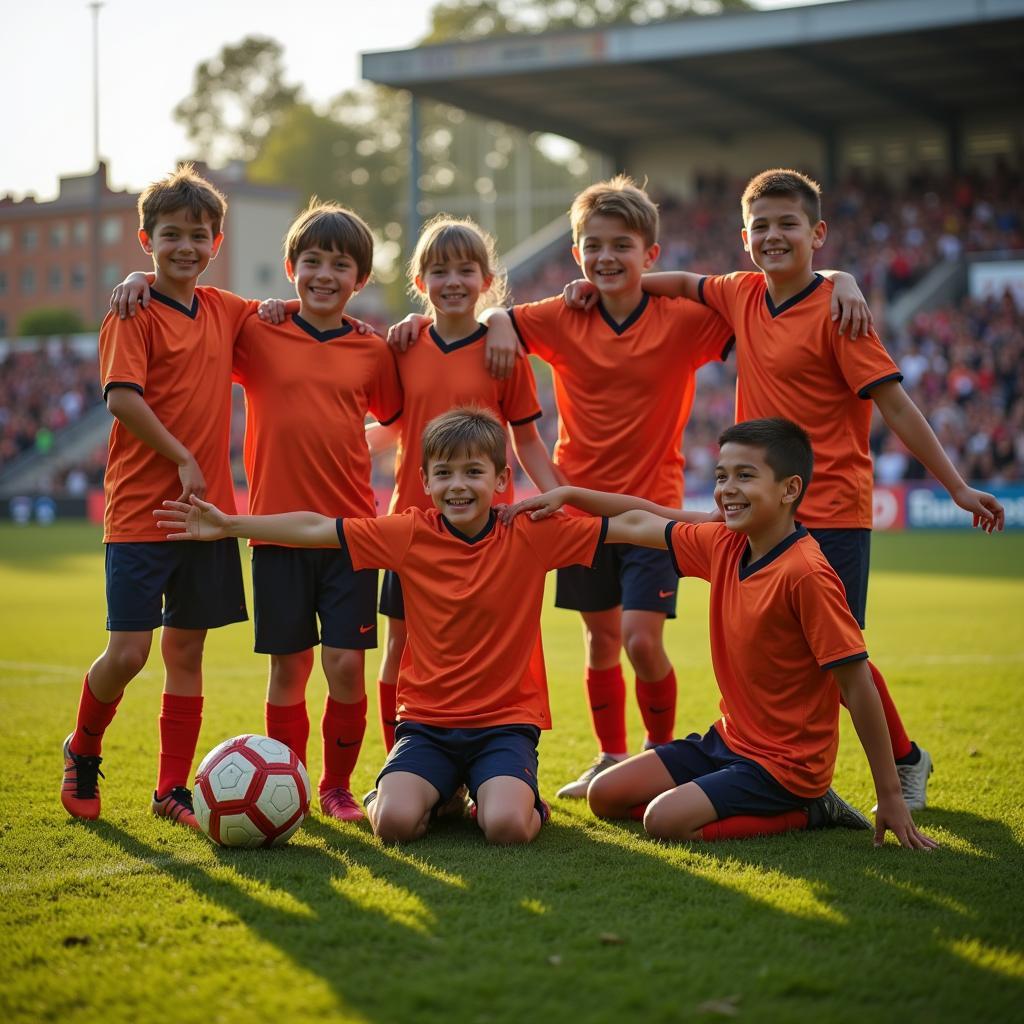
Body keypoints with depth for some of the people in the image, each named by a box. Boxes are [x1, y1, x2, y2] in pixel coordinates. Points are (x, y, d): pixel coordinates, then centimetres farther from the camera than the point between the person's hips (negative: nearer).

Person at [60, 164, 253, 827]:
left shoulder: (226, 311, 11)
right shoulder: (135, 313, -7)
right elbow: (122, 398, -17)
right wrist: (183, 460, -15)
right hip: (142, 510, -5)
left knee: (186, 649, 9)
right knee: (128, 653, -8)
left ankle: (173, 790, 16)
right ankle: (83, 754, 20)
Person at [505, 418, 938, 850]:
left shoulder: (805, 575, -23)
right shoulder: (723, 546, 0)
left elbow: (858, 687, -21)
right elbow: (638, 523, 17)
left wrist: (890, 796, -20)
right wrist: (567, 495, 12)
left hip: (785, 763, -9)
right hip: (728, 739, 9)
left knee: (666, 820, -24)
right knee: (606, 795, 9)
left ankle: (805, 812, -3)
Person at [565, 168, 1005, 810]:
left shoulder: (834, 311, -12)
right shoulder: (741, 296, 5)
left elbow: (893, 402, -13)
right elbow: (685, 284, 26)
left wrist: (958, 487, -14)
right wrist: (602, 284, 14)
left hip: (833, 513, -6)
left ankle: (906, 760, 17)